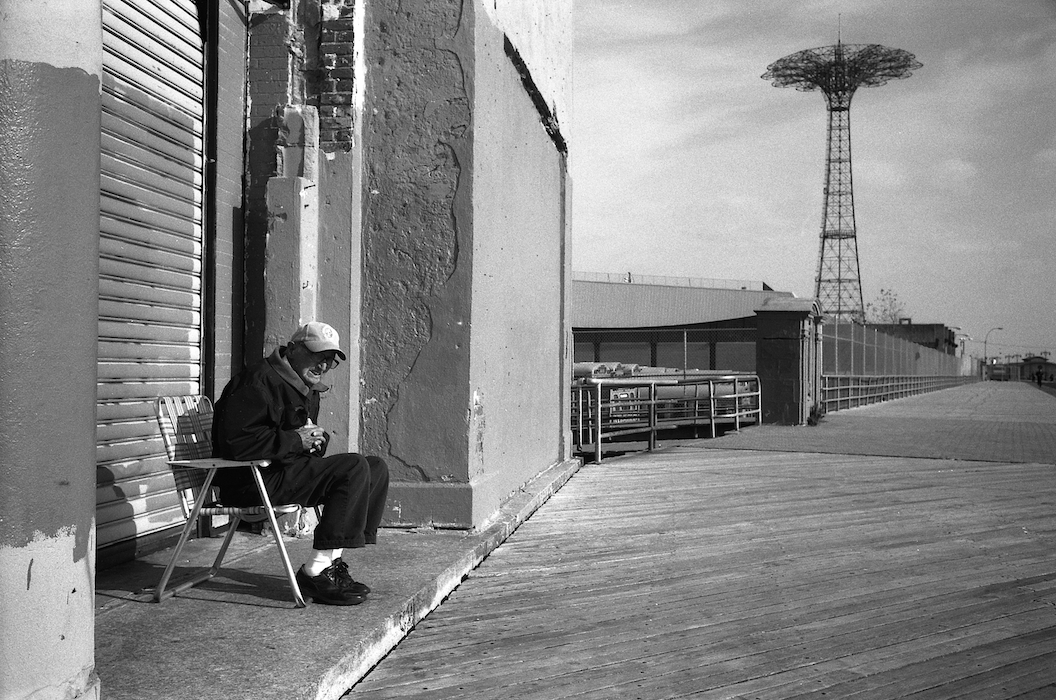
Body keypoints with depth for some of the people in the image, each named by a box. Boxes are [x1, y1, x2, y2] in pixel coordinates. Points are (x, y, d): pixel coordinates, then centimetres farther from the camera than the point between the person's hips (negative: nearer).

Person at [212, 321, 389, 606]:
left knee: (376, 468, -1)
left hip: (286, 470, 10)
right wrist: (295, 441, -17)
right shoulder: (259, 380, -13)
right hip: (253, 479, -10)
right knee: (354, 468, -24)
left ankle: (332, 561, -2)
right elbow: (235, 442, -23)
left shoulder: (308, 390, 19)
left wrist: (316, 439, 3)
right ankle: (315, 572, -21)